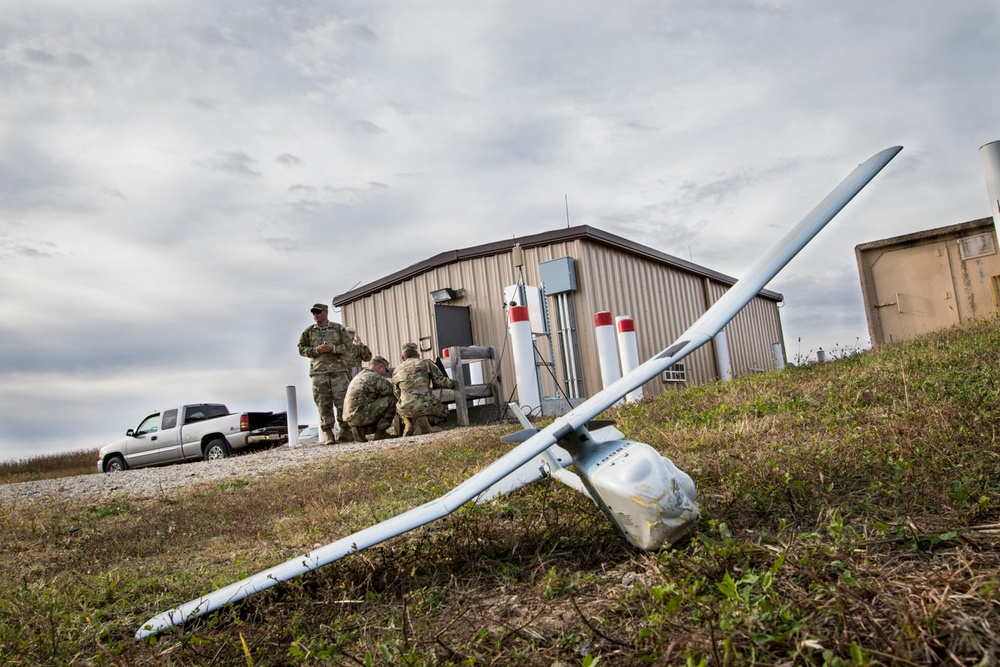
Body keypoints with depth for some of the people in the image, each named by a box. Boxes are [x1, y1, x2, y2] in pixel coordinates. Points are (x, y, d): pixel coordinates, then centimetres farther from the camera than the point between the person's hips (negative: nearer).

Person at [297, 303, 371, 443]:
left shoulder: (338, 328, 8)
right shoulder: (309, 331, 12)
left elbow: (349, 346, 3)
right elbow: (302, 348, 9)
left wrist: (333, 348, -12)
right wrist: (316, 350, -8)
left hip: (338, 370, -1)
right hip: (318, 372, 1)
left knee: (342, 401, -3)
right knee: (323, 403, -1)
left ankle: (345, 430, 6)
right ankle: (328, 433, 4)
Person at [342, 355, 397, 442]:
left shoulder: (360, 376, 24)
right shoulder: (376, 377, -7)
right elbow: (392, 392, -6)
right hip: (360, 414, -10)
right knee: (391, 401, -9)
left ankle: (361, 429, 5)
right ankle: (380, 433, -5)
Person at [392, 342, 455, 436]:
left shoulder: (396, 371, 21)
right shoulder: (426, 362, 12)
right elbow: (441, 381, 6)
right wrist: (453, 383, 26)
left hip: (406, 409, 3)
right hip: (425, 403, -3)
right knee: (443, 412, 28)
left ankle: (408, 423, 4)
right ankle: (427, 419, -4)